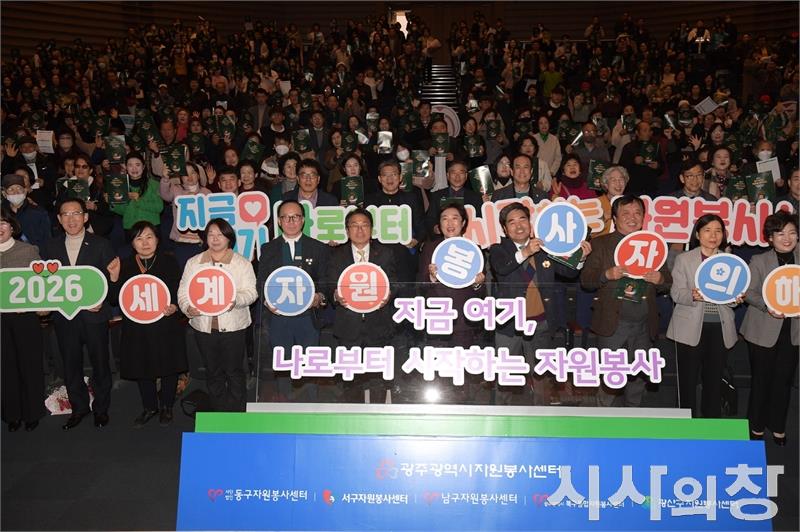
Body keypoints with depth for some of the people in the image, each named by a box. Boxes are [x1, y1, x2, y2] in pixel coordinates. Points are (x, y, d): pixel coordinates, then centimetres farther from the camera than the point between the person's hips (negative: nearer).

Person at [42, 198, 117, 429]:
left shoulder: (101, 245, -3)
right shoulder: (50, 247, 6)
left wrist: (101, 301, -16)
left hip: (94, 315, -2)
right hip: (64, 317, 3)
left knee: (100, 364, 8)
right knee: (70, 366, 12)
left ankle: (101, 408, 26)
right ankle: (79, 407, 30)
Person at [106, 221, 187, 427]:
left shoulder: (169, 262, -3)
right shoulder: (125, 265, 4)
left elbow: (180, 292, -3)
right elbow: (115, 299, 2)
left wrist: (174, 306, -22)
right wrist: (114, 278, -13)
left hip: (166, 326, -2)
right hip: (136, 327, 3)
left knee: (169, 368, 8)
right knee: (141, 369, 13)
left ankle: (166, 407, 28)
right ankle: (150, 407, 33)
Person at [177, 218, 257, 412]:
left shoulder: (242, 263, 2)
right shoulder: (193, 263, 9)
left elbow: (251, 292, -4)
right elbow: (183, 291, 7)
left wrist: (236, 300, -24)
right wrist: (188, 307, -13)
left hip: (232, 326, -2)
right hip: (204, 326, 3)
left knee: (234, 372, 3)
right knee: (213, 372, 12)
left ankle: (237, 415, 15)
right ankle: (218, 412, 25)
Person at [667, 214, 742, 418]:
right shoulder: (684, 259, 3)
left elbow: (734, 291, 11)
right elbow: (676, 293, -4)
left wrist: (736, 298, -11)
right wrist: (692, 295, -24)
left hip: (720, 328, 3)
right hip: (691, 327, -2)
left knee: (715, 379, 8)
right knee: (688, 379, 1)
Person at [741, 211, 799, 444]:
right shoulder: (759, 261, -4)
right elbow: (749, 292, -5)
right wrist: (767, 306, -21)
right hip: (764, 331, -2)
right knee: (761, 379, 8)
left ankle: (778, 427, 25)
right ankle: (756, 427, 23)